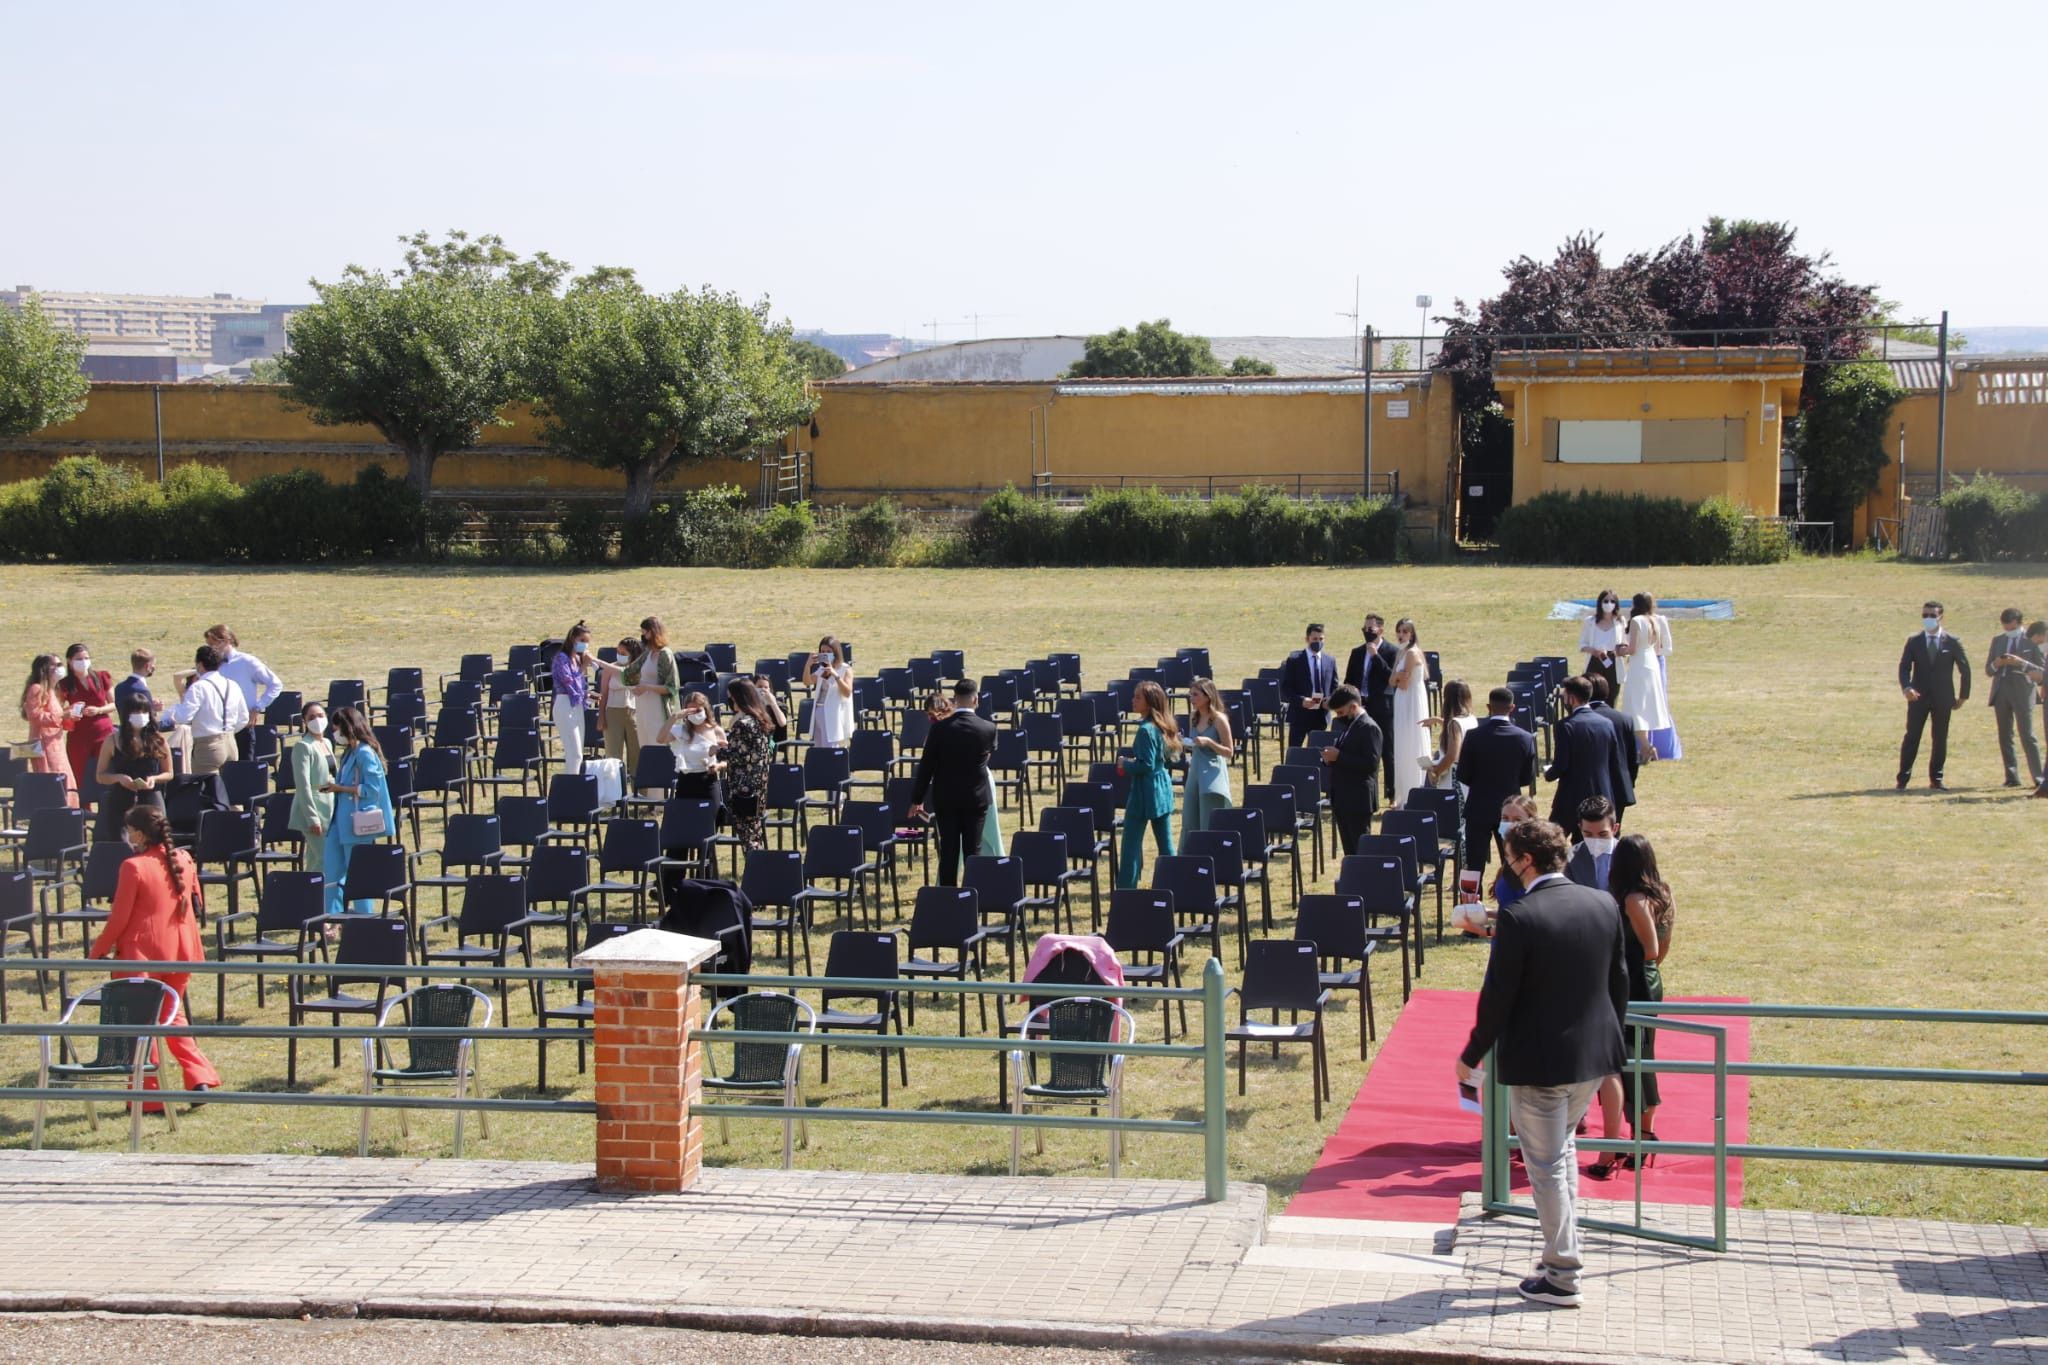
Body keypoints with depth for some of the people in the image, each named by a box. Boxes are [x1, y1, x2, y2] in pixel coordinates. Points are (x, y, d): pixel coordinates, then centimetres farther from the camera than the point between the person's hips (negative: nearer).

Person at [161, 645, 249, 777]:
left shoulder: (198, 688, -12)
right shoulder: (232, 686, 9)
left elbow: (183, 717, -19)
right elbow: (243, 719, 13)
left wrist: (167, 711, -2)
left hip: (208, 745, -7)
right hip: (230, 744, 7)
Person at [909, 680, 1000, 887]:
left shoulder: (940, 728, -12)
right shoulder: (988, 729, -10)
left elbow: (926, 766, -6)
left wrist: (917, 799, 3)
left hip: (945, 798, 0)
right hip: (976, 798, 0)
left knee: (948, 851, 5)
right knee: (973, 852, 7)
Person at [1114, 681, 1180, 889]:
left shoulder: (1146, 730, -19)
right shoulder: (1163, 727, 8)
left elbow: (1146, 765, -23)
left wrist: (1126, 764, -6)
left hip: (1145, 792, -9)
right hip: (1163, 790, 9)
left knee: (1131, 847, -1)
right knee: (1166, 845, 12)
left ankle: (1126, 891, 0)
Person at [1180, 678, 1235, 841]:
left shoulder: (1219, 719, -9)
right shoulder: (1194, 718, 10)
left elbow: (1229, 752, -9)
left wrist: (1209, 742, -22)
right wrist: (1186, 745, 1)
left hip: (1213, 777, -7)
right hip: (1195, 774, 7)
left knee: (1211, 826, -5)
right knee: (1190, 825, 7)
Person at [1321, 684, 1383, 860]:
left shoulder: (1369, 728, -14)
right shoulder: (1348, 726, 15)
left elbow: (1371, 763, -22)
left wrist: (1339, 757, -22)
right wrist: (1332, 757, 3)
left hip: (1359, 800, -9)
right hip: (1343, 799, 9)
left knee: (1361, 849, -5)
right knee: (1349, 849, 11)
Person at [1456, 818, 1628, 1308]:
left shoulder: (1518, 918, -20)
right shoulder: (1604, 905, -1)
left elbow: (1498, 996, -16)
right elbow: (1619, 980, 8)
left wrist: (1472, 1055, -3)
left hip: (1539, 1061, -6)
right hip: (1594, 1054, 7)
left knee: (1546, 1165, 5)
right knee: (1562, 1145, 25)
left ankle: (1562, 1276, 11)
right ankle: (1564, 1247, 32)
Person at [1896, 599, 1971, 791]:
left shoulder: (1952, 642, 2)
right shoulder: (1913, 641, 4)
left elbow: (1965, 669, 7)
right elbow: (1904, 667, -2)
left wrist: (1963, 695, 4)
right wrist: (1906, 687, -21)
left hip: (1943, 698, 0)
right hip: (1918, 697, 0)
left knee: (1940, 739, 4)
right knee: (1911, 737, -2)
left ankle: (1935, 779, 12)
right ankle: (1903, 779, 1)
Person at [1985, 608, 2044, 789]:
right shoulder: (1997, 640, 16)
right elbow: (1988, 670, 16)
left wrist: (2021, 662, -16)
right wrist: (1996, 664, -7)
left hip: (2022, 690, -5)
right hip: (2001, 690, 5)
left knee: (2027, 736, -10)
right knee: (2005, 736, 4)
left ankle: (2038, 778, -8)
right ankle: (2012, 777, 8)